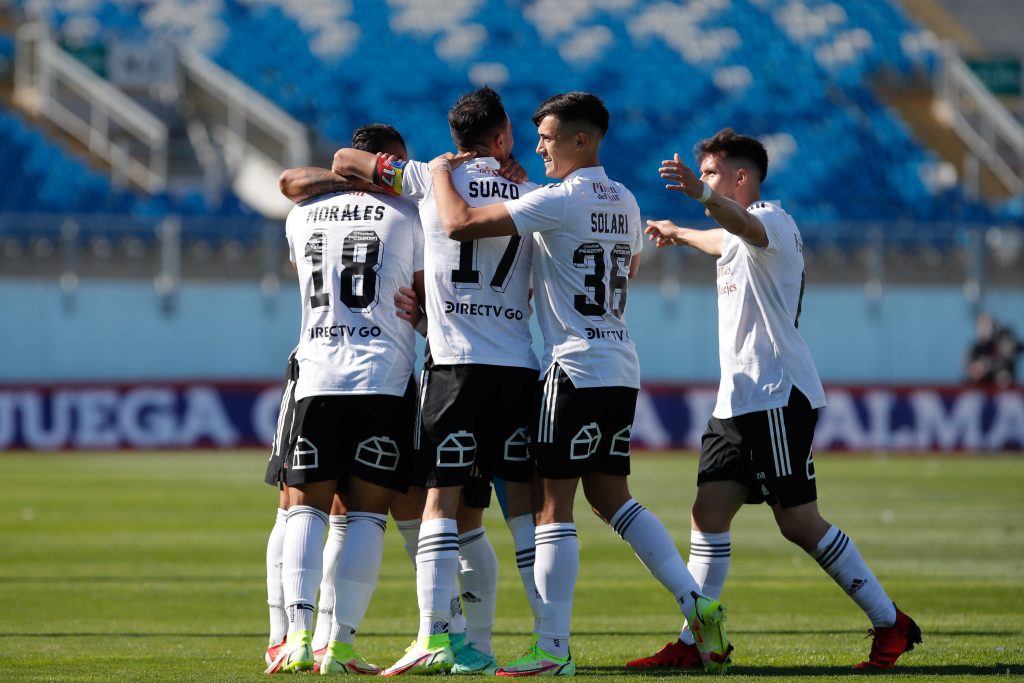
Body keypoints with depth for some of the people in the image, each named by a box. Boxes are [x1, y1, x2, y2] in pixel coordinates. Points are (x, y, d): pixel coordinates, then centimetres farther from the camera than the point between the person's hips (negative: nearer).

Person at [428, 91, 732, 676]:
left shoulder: (558, 201, -12)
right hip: (622, 369, 8)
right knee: (613, 498, 14)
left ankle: (553, 649, -6)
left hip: (576, 370, -8)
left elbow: (460, 224, -16)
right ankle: (696, 603, 5)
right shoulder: (624, 202, 13)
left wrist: (441, 172, 2)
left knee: (554, 506, -5)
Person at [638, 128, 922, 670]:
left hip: (778, 396, -10)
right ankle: (694, 642, -1)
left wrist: (702, 194, -56)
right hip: (737, 399, 10)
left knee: (798, 522, -10)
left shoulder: (772, 221, -9)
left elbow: (744, 226, -36)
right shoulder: (740, 235, 21)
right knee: (708, 512, 0)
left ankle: (891, 625, -1)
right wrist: (676, 233, 68)